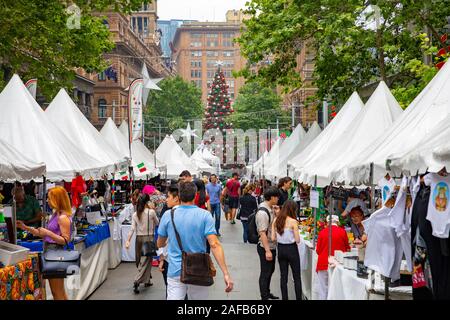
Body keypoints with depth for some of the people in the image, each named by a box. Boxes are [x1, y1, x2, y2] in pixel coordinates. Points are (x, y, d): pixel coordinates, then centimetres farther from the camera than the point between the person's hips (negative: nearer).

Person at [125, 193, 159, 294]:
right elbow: (157, 223, 6)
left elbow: (132, 229, -4)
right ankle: (137, 281, -15)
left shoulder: (135, 214, 2)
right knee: (145, 260, -2)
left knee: (140, 260, 17)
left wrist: (128, 241, -4)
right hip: (148, 238, -4)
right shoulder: (151, 212, -9)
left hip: (139, 238, 4)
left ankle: (147, 280, 30)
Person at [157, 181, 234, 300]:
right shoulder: (204, 215, -8)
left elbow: (160, 244, 11)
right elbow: (214, 244, -16)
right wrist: (226, 274, -16)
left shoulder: (168, 215, -3)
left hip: (175, 271, 0)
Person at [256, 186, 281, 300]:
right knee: (265, 273, 4)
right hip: (265, 248, -10)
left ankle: (267, 293, 38)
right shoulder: (262, 212, -25)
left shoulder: (270, 209, 5)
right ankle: (264, 297, 17)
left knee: (270, 270, 22)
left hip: (272, 246, 10)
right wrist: (267, 251, -27)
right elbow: (262, 233, -27)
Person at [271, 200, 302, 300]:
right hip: (291, 249, -4)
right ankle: (298, 297, 13)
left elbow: (273, 238, -1)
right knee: (297, 277, 9)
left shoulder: (276, 220, -2)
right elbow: (297, 240, -14)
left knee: (283, 276, 13)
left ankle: (284, 297, 18)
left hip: (280, 249, 4)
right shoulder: (293, 221, -16)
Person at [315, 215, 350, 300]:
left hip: (323, 263, 0)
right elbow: (347, 247, 8)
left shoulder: (322, 232, -4)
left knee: (323, 289, 8)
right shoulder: (342, 232, -4)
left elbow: (318, 250, 3)